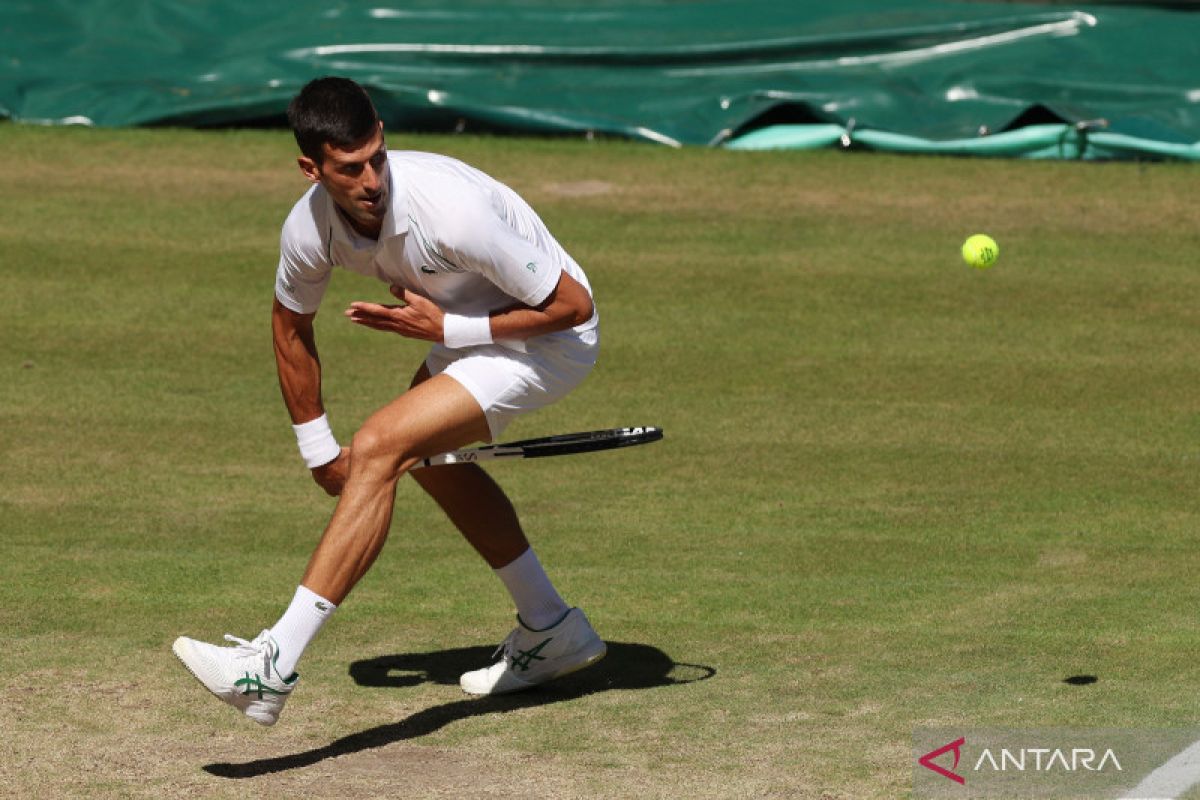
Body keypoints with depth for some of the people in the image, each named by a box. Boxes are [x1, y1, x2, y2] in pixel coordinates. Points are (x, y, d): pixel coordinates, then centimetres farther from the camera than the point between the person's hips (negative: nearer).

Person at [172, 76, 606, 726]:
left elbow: (573, 304, -27)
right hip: (467, 324, 9)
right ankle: (552, 631, 40)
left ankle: (273, 667, -25)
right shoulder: (310, 227, -16)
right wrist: (317, 448, 10)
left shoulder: (450, 211, -36)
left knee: (380, 448, -21)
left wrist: (446, 329, -26)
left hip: (549, 337, -9)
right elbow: (291, 324, 7)